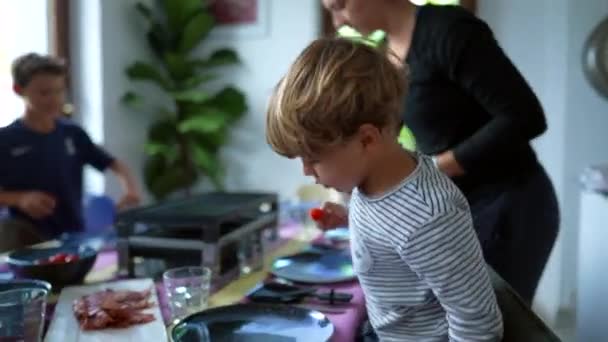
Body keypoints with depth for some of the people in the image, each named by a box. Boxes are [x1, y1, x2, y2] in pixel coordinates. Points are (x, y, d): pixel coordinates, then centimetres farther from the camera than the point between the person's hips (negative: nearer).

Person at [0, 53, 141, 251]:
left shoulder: (73, 134, 4)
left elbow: (114, 164, 7)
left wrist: (130, 189, -12)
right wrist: (19, 199, -21)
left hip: (74, 236, 3)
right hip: (28, 242, -3)